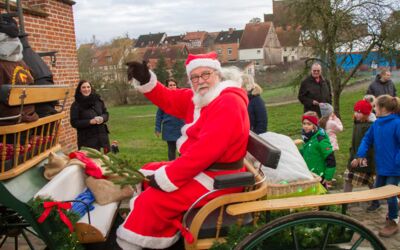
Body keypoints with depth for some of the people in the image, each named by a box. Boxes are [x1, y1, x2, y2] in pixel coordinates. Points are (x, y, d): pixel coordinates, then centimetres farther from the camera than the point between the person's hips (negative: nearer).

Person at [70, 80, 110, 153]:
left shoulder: (98, 100, 6)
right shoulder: (76, 105, -4)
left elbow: (106, 114, 14)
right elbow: (74, 123, -7)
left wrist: (102, 118, -10)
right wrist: (90, 122, -18)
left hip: (101, 136, 4)